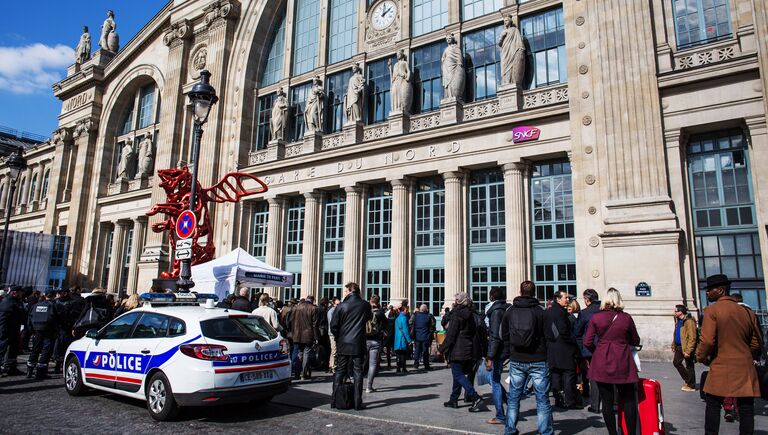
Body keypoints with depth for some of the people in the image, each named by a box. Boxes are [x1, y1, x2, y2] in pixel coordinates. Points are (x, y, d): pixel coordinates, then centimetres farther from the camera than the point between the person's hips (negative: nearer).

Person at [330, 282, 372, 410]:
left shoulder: (341, 306, -8)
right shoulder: (365, 305, -5)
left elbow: (333, 325, -4)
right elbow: (369, 317, 16)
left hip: (343, 344, 0)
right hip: (358, 344, 0)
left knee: (339, 371, 11)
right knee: (358, 372, 6)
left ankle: (335, 400, 13)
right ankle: (358, 402, 5)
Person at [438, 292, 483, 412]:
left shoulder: (457, 314, -14)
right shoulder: (469, 314, 11)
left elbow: (451, 335, -16)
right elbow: (473, 331, 16)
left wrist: (441, 349, -10)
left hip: (458, 350, -9)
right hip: (468, 349, 9)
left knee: (458, 374, -4)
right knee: (458, 373, 15)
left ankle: (475, 397, -14)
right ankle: (453, 400, 21)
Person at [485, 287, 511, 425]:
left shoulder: (496, 311, -16)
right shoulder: (507, 309, 9)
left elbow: (495, 336, -21)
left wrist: (490, 357, -21)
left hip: (498, 352, -8)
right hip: (506, 350, 8)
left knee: (495, 383, 1)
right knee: (490, 377, 21)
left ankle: (500, 417, 8)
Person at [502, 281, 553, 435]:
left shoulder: (510, 312, 1)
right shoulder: (540, 311, -9)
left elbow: (504, 337, 7)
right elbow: (549, 335, -6)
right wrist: (542, 351, 11)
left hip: (516, 361, 3)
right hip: (538, 360, -3)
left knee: (513, 398, 13)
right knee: (542, 399, 5)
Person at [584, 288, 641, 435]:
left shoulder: (595, 317, -2)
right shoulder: (626, 318, -2)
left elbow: (587, 342, -2)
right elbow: (636, 341, 10)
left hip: (601, 363, 0)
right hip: (622, 363, 0)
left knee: (607, 401, 8)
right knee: (629, 401, 10)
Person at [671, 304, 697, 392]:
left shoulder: (689, 321, -20)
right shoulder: (678, 321, 11)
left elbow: (692, 338, -23)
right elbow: (675, 334, 20)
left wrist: (688, 351, -24)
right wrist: (673, 345, 16)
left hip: (687, 347, -9)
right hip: (679, 346, 9)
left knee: (689, 366, 3)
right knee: (676, 362, 12)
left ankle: (691, 386, 14)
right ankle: (687, 379, 26)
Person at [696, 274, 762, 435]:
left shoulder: (712, 310, -9)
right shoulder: (747, 312, 8)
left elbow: (707, 341, -15)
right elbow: (756, 343, 13)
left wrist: (701, 357, 1)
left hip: (722, 369, -4)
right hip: (745, 369, 4)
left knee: (713, 405, 8)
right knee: (746, 409, 6)